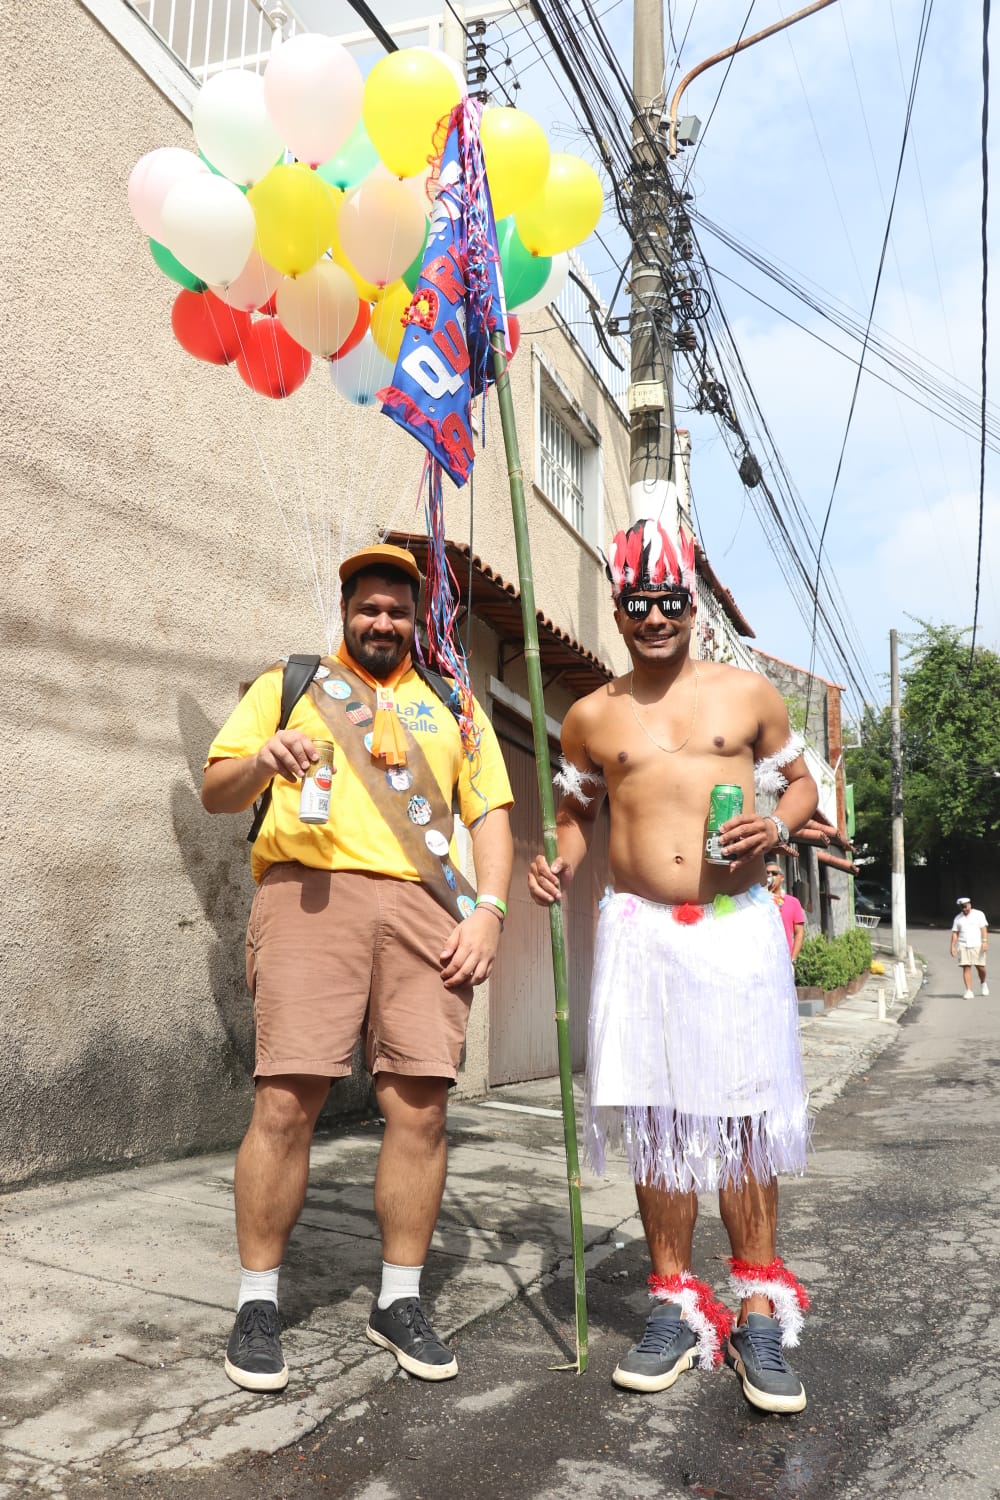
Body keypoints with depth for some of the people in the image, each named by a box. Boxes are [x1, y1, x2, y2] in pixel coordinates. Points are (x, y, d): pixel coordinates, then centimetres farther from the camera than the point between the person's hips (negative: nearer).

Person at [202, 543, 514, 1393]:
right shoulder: (288, 686, 18)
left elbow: (490, 813, 17)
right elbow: (215, 792, 11)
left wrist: (489, 910, 1)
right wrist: (261, 761, -12)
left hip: (425, 908, 2)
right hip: (310, 893, -2)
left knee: (420, 1106, -2)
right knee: (286, 1101, -9)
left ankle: (400, 1300, 16)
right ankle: (258, 1303, 10)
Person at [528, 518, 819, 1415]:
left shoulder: (749, 694, 6)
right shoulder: (591, 717, 9)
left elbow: (801, 781, 15)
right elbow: (577, 809, 20)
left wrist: (777, 827, -6)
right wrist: (560, 863, 0)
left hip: (738, 927, -1)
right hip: (639, 932, 1)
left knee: (743, 1114, 2)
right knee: (656, 1118, 4)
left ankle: (759, 1308, 16)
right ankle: (678, 1304, 19)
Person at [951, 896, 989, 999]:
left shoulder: (978, 914, 4)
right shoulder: (958, 918, 12)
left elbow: (984, 928, -3)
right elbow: (955, 933, 10)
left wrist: (985, 941, -15)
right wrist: (953, 946, 1)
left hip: (977, 945, -2)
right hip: (963, 946, 2)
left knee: (980, 967, 1)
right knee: (966, 968, -6)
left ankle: (983, 983, 32)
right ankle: (969, 991, -6)